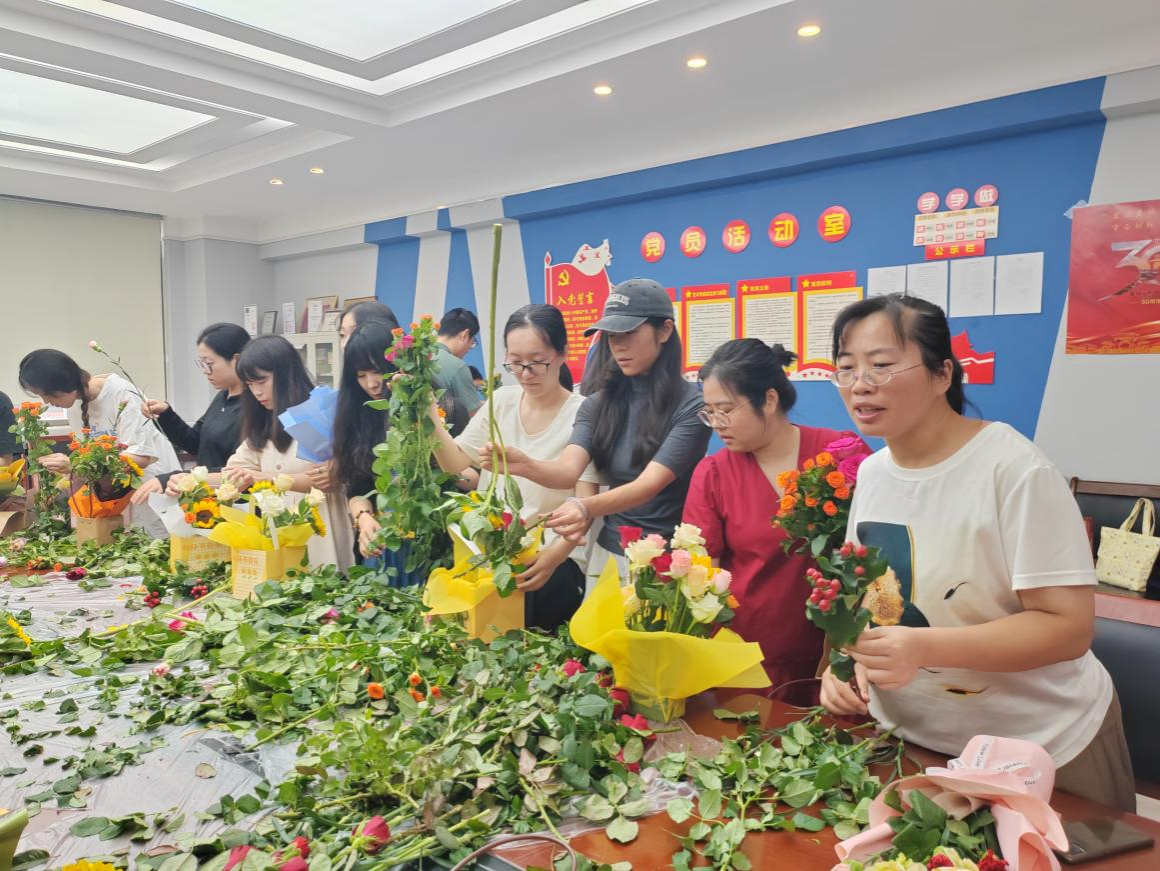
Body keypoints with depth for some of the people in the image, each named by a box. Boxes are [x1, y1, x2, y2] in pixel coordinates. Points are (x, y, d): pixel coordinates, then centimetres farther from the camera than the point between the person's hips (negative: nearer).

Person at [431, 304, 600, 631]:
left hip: (552, 558, -4)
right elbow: (456, 463, 10)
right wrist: (429, 416, -5)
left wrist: (556, 554, -29)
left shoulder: (581, 414, -9)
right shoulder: (500, 402, 8)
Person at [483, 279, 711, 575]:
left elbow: (650, 483, -24)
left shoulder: (692, 406, -14)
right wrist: (524, 465, -36)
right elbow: (569, 470, -15)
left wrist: (587, 508, -42)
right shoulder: (597, 405, 0)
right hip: (609, 552, 4)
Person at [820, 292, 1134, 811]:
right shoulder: (870, 473, 0)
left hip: (1041, 750, -6)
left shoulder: (1014, 470, -21)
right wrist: (847, 661, -10)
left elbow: (1069, 628, -23)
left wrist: (925, 648, -35)